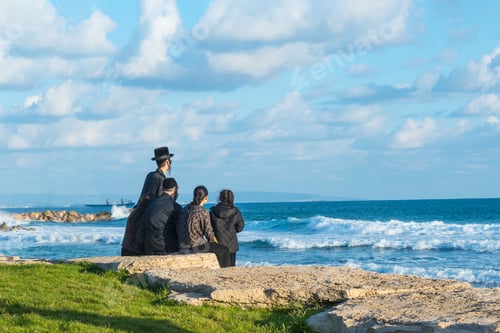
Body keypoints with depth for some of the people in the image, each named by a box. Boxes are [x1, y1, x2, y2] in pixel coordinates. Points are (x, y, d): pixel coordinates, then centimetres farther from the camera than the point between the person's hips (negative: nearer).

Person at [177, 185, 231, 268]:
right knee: (224, 250, 11)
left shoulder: (185, 209, 6)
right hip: (196, 247, -8)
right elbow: (208, 232, -12)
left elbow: (178, 228, 11)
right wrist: (213, 240, 12)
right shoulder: (203, 212, -15)